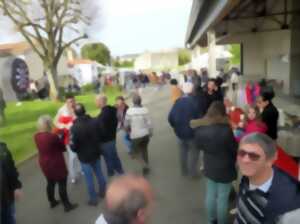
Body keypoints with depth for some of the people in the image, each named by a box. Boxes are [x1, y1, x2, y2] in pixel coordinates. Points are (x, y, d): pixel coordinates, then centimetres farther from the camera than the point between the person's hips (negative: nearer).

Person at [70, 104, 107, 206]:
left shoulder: (74, 127, -22)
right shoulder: (93, 122, -9)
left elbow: (73, 146, -17)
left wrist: (76, 150, 4)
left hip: (84, 156, -5)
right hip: (96, 153, 5)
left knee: (89, 179, 9)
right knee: (99, 174, 20)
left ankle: (93, 199, 22)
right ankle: (102, 192, 37)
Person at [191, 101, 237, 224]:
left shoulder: (200, 128, -11)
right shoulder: (226, 130, -28)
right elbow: (235, 149, -14)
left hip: (209, 167, 5)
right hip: (224, 169, -5)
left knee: (210, 195, 21)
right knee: (222, 198, 13)